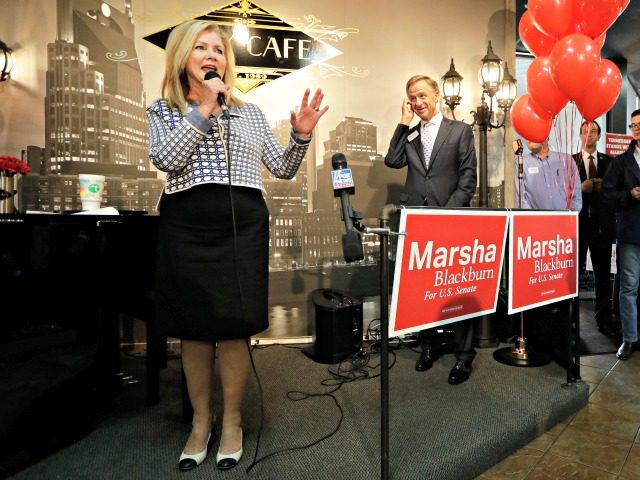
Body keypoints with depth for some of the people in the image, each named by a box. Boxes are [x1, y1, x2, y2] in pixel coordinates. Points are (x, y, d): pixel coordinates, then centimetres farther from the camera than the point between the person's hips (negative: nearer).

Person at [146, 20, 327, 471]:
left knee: (235, 327, 1)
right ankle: (201, 422, 26)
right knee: (194, 329, 6)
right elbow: (165, 159, -8)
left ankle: (231, 422, 22)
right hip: (186, 226, 0)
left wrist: (301, 135, -5)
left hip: (243, 223, 1)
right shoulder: (162, 110, 12)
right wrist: (203, 108, -7)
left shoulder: (250, 112, 16)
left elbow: (283, 169, 13)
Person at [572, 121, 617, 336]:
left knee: (603, 274, 7)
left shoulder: (609, 161, 11)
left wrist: (603, 187, -9)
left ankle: (604, 320, 16)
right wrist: (581, 188, -16)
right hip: (578, 223, -2)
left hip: (602, 224, 2)